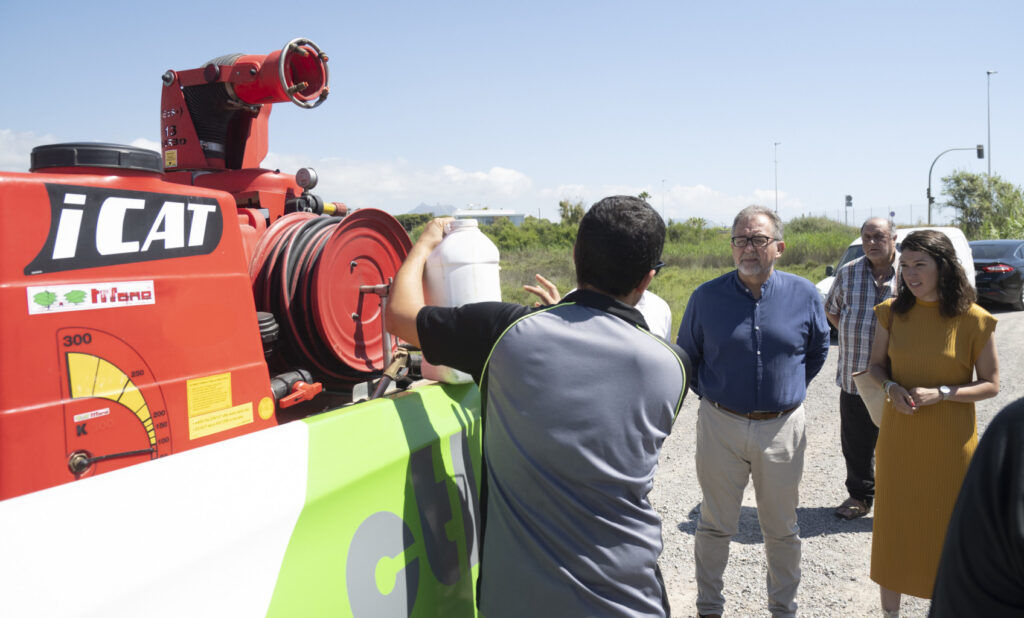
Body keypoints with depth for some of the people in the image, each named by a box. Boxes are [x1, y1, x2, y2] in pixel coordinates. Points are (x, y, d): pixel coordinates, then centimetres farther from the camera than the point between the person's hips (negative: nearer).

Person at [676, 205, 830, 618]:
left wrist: (791, 390, 12)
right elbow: (686, 354, 11)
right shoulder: (706, 297, -5)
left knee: (782, 528, 14)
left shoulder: (804, 295, -2)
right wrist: (708, 394, 6)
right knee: (715, 525, 11)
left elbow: (818, 351, 16)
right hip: (720, 425, 0)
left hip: (782, 428, 1)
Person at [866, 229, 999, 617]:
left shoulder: (973, 320, -10)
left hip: (949, 442, -3)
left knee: (947, 529, 9)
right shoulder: (892, 312, -2)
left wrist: (940, 393, -20)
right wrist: (892, 388, -12)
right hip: (898, 439, 3)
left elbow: (991, 385, -5)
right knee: (893, 527, 12)